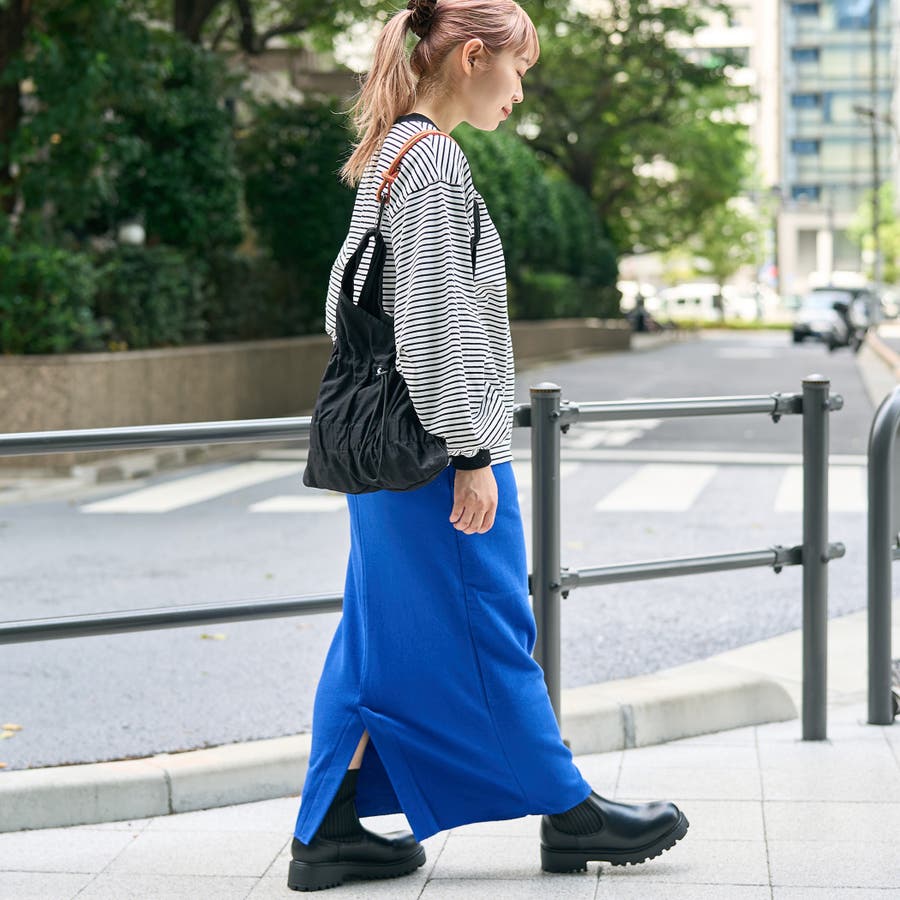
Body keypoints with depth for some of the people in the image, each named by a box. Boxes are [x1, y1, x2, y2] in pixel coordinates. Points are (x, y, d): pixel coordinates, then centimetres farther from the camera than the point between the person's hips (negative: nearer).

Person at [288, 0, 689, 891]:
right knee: (485, 629, 2)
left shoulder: (389, 155, 14)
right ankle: (569, 812, 14)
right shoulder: (434, 158, -15)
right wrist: (472, 455, -18)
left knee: (380, 635, 11)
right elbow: (437, 321, -20)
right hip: (437, 449, -10)